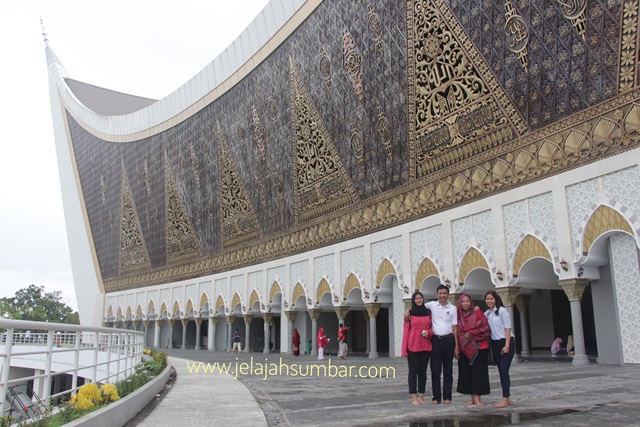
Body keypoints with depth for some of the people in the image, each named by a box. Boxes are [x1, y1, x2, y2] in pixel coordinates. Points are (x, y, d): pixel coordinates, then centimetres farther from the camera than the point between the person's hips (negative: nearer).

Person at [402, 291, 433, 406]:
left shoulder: (428, 312, 10)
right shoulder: (409, 313, 1)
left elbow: (432, 328, 15)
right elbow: (406, 331, 0)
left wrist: (429, 332, -9)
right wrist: (404, 349, -5)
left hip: (426, 346, 3)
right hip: (413, 346, -3)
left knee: (423, 372, 9)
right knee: (413, 372, 0)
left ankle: (421, 397, 17)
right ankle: (414, 398, 4)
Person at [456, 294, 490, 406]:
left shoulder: (478, 313, 0)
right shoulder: (458, 316, 8)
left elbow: (485, 328, -5)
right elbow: (456, 331, 12)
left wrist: (471, 333, -12)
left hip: (478, 347, -3)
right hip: (464, 349, 4)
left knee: (478, 371, -6)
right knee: (466, 372, 3)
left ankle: (478, 398, -2)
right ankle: (473, 398, 12)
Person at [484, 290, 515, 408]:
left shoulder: (502, 311, -9)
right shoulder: (487, 313, 11)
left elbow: (508, 328, -12)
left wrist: (507, 346, -17)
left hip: (505, 342, -7)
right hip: (495, 344, 7)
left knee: (504, 370, -12)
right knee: (501, 371, 8)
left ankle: (505, 399, -11)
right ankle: (508, 397, 16)